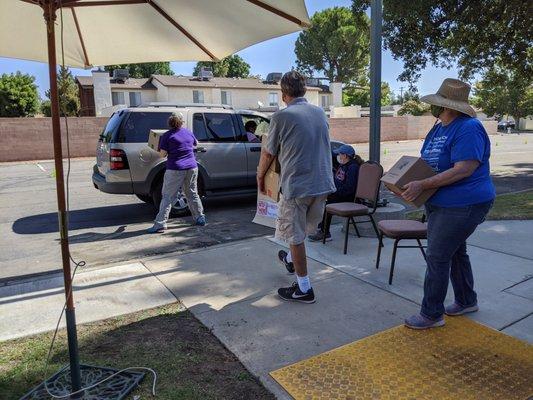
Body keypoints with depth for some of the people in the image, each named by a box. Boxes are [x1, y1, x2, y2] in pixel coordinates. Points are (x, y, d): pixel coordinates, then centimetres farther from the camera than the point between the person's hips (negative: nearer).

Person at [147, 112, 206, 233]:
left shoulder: (167, 136, -5)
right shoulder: (188, 132, 9)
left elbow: (163, 154, -7)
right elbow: (195, 144, 27)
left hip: (175, 170, -4)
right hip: (192, 168, 5)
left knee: (167, 197, -1)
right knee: (192, 194, 17)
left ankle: (160, 224, -4)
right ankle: (200, 218, 22)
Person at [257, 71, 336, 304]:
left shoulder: (281, 117, -9)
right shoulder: (320, 113, 8)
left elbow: (268, 154, 0)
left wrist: (260, 176, 17)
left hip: (296, 186, -6)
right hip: (323, 184, 6)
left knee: (295, 237, 7)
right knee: (304, 230, 25)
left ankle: (304, 289, 15)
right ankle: (292, 259, 48)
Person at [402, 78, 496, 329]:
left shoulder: (468, 129, -19)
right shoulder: (439, 128, 11)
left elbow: (464, 170, -28)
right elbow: (427, 162, 17)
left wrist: (422, 185, -30)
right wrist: (409, 179, -3)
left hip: (463, 206, -10)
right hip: (440, 204, 10)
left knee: (437, 257, -6)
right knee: (455, 252, 20)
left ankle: (432, 314, 7)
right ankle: (467, 301, 38)